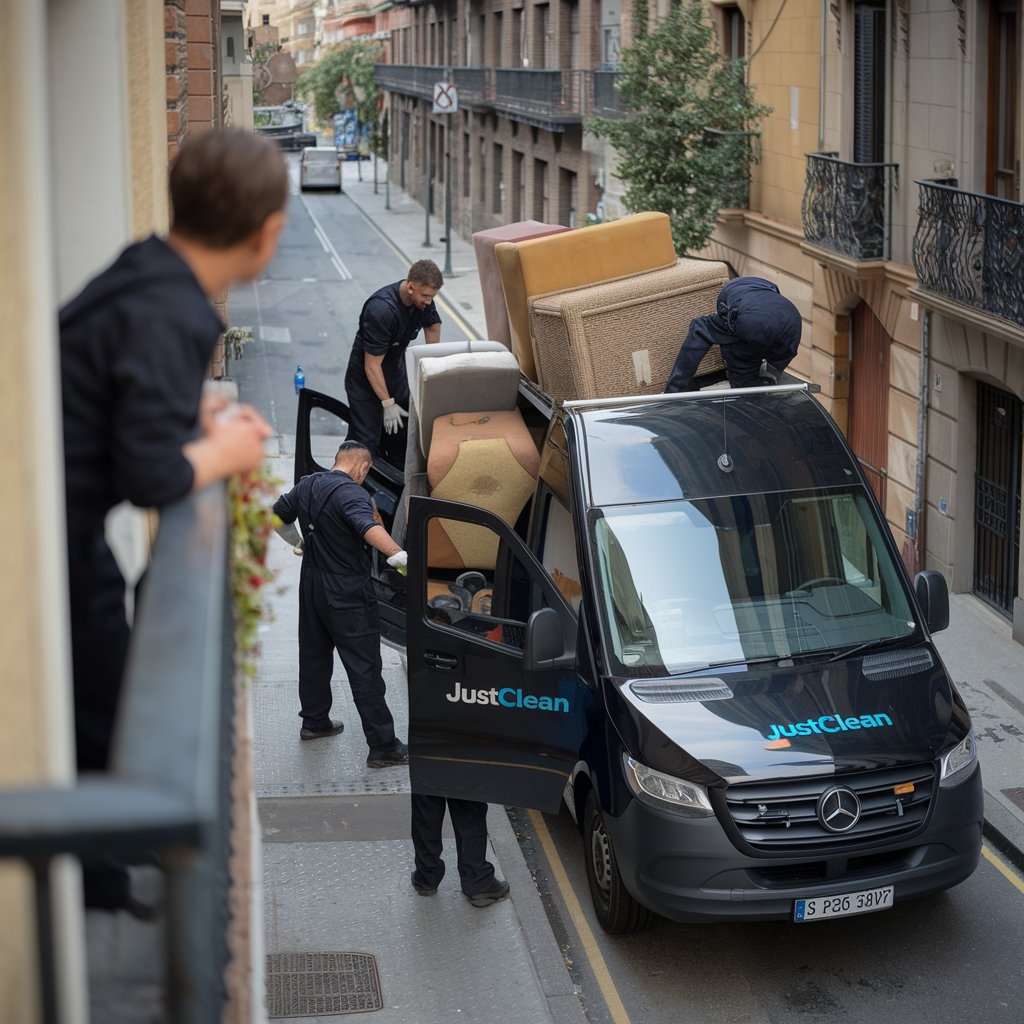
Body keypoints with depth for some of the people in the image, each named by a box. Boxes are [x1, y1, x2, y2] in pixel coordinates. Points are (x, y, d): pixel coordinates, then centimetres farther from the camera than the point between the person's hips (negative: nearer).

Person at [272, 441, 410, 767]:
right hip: (348, 594, -8)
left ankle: (314, 721, 38)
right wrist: (399, 555, -52)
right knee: (364, 669, -6)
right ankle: (382, 746, -4)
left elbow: (278, 514, 22)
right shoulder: (351, 493, -21)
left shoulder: (306, 486, 6)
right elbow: (369, 527, -40)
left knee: (314, 655, 23)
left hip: (312, 585, 8)